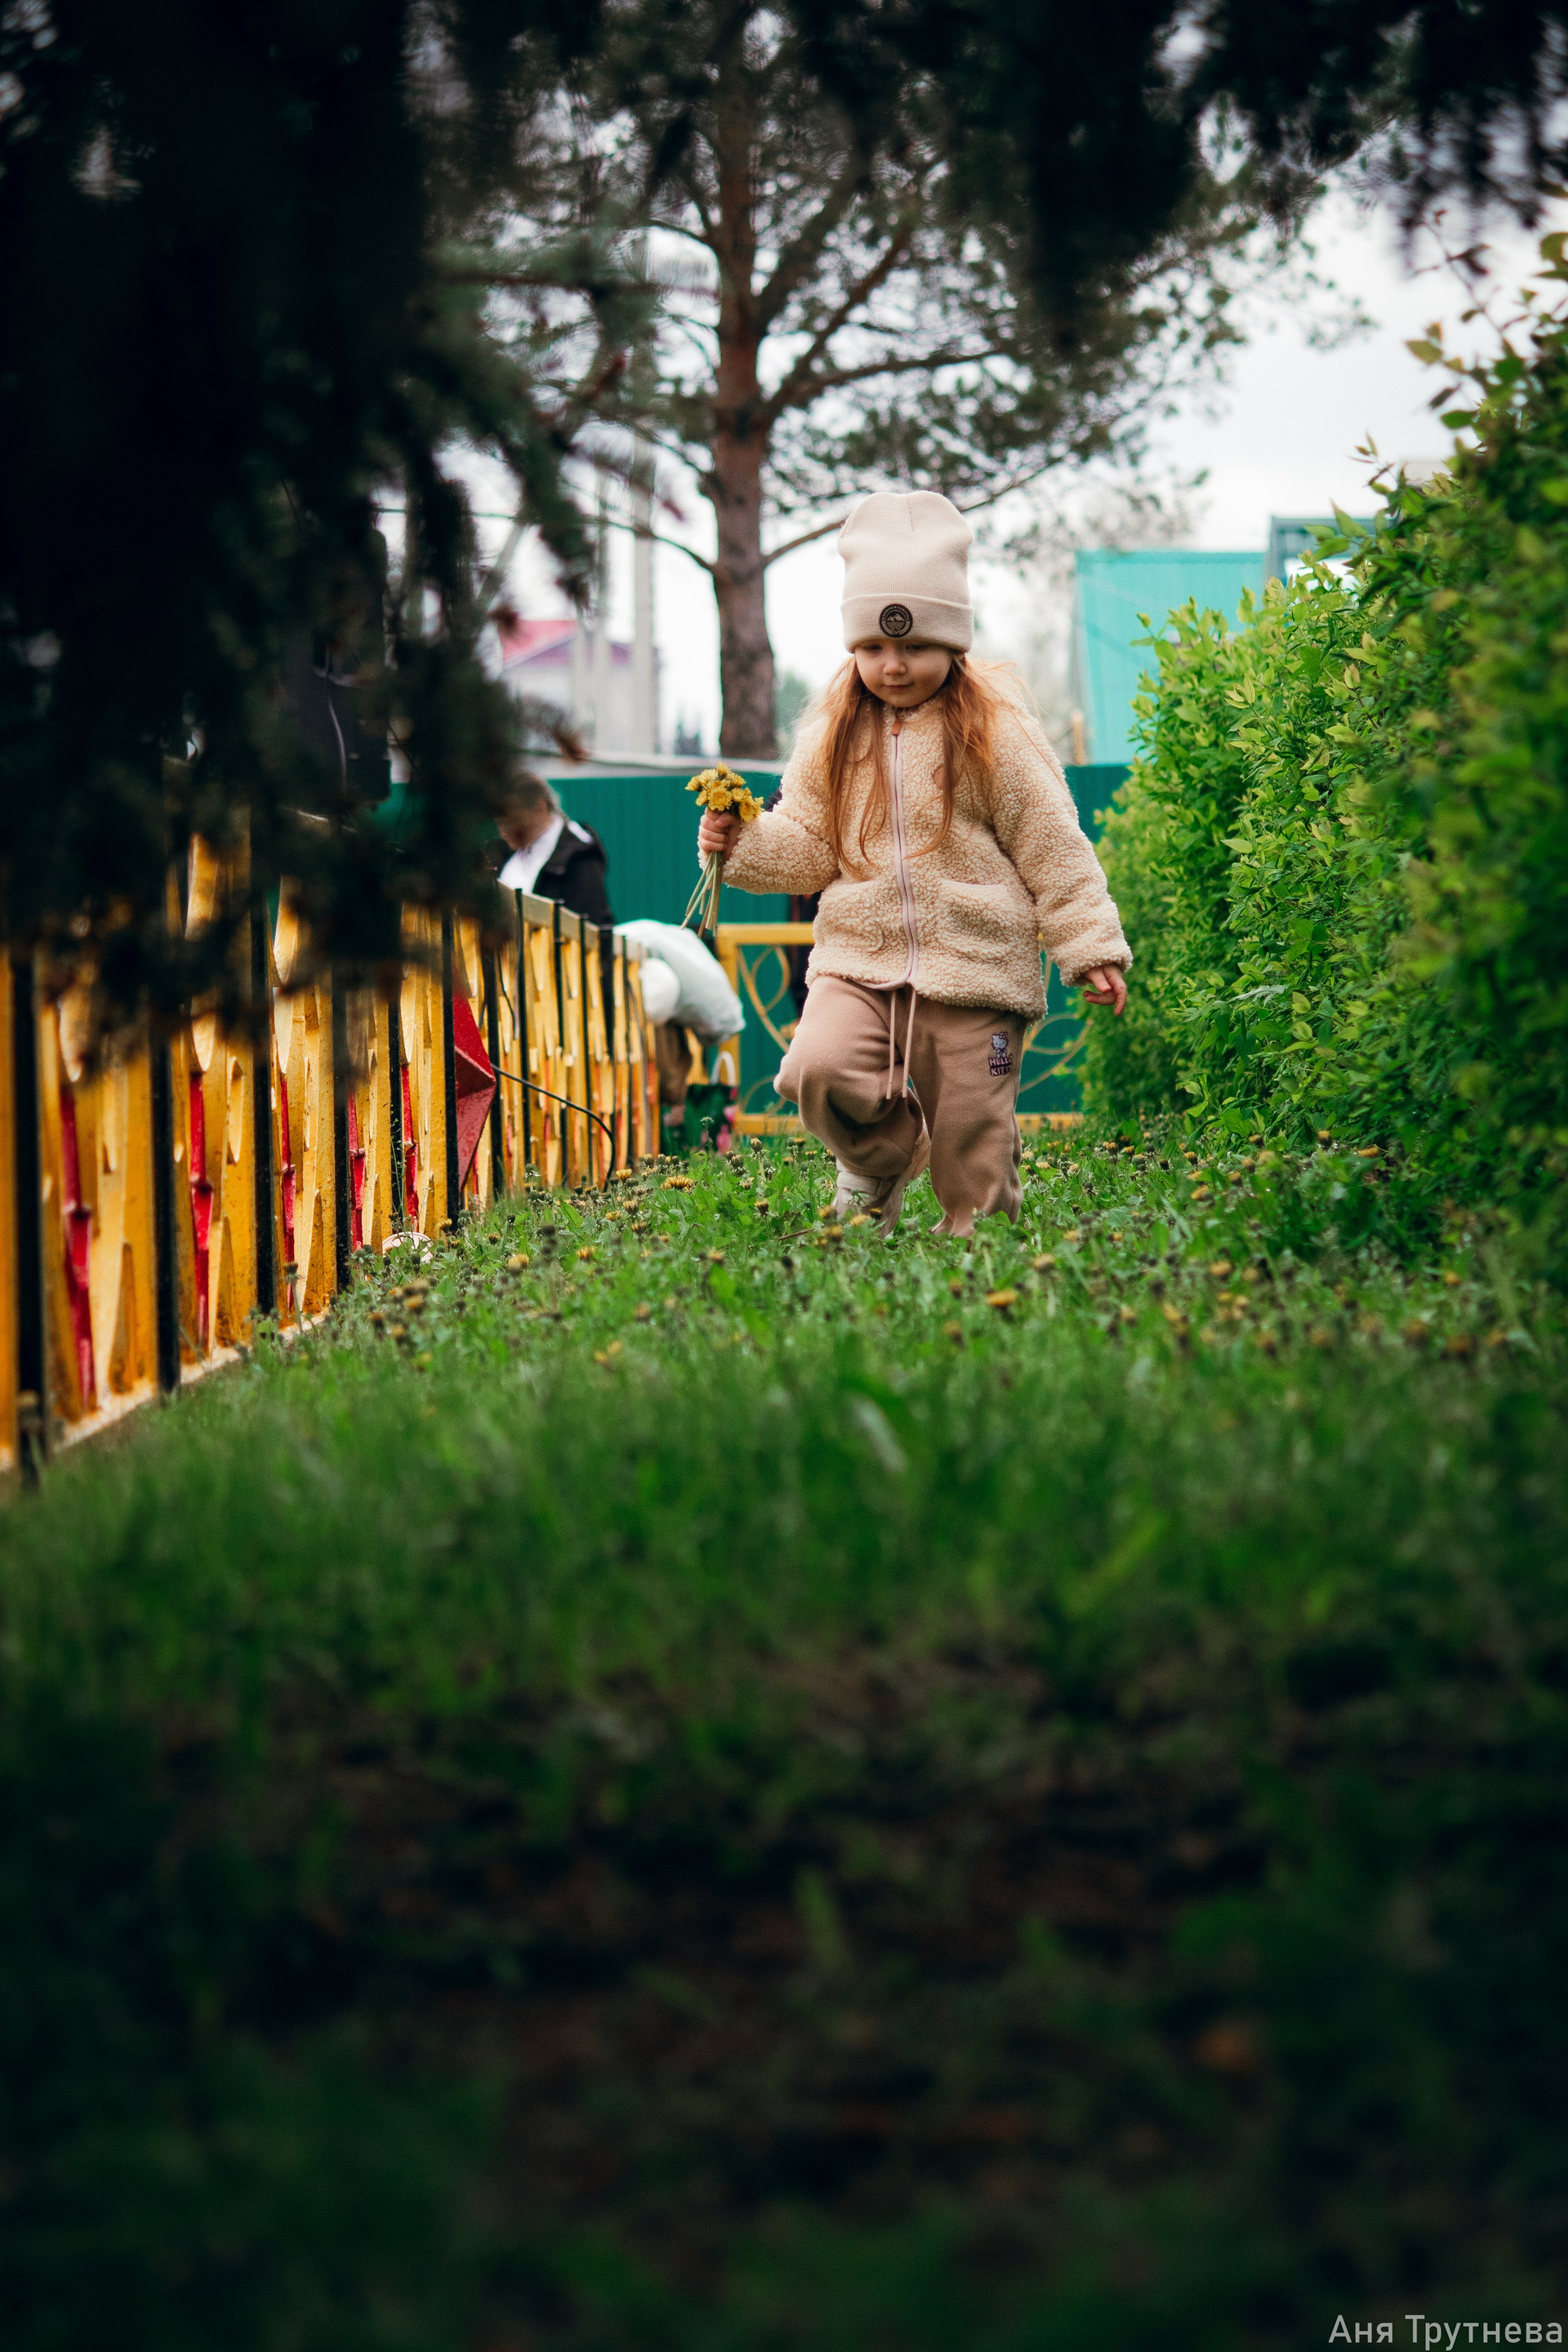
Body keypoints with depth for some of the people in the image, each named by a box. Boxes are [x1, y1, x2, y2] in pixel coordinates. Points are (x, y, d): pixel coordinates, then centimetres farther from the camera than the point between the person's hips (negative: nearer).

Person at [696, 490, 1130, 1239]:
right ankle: (880, 1157, 8)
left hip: (973, 971, -2)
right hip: (859, 959, 2)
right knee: (817, 1069, -23)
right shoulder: (832, 736, 8)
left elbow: (1052, 849, 3)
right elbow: (809, 845, 11)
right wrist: (744, 843, -9)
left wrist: (1092, 948, 1)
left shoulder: (995, 732, -1)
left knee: (972, 1140, 0)